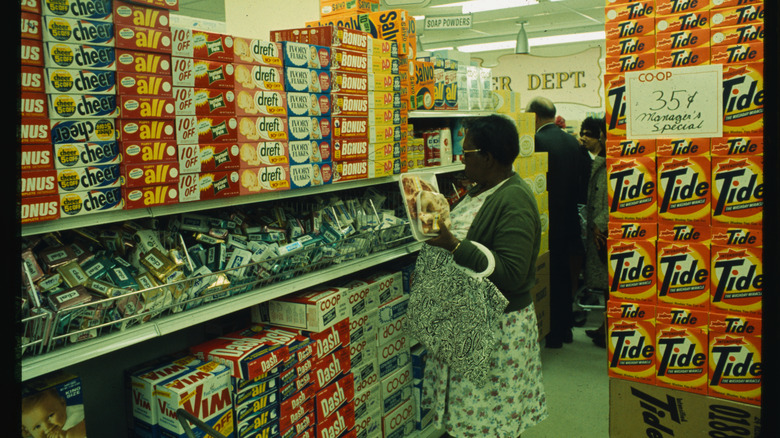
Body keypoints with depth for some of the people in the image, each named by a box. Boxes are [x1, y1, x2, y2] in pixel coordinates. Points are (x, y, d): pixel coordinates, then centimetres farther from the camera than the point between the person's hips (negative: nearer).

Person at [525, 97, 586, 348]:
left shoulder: (536, 141, -18)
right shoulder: (572, 141, 6)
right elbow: (579, 181, 10)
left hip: (547, 221, -7)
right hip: (568, 219, 7)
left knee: (548, 276, 3)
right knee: (564, 273, 17)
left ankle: (553, 333, 12)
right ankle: (565, 328, 29)